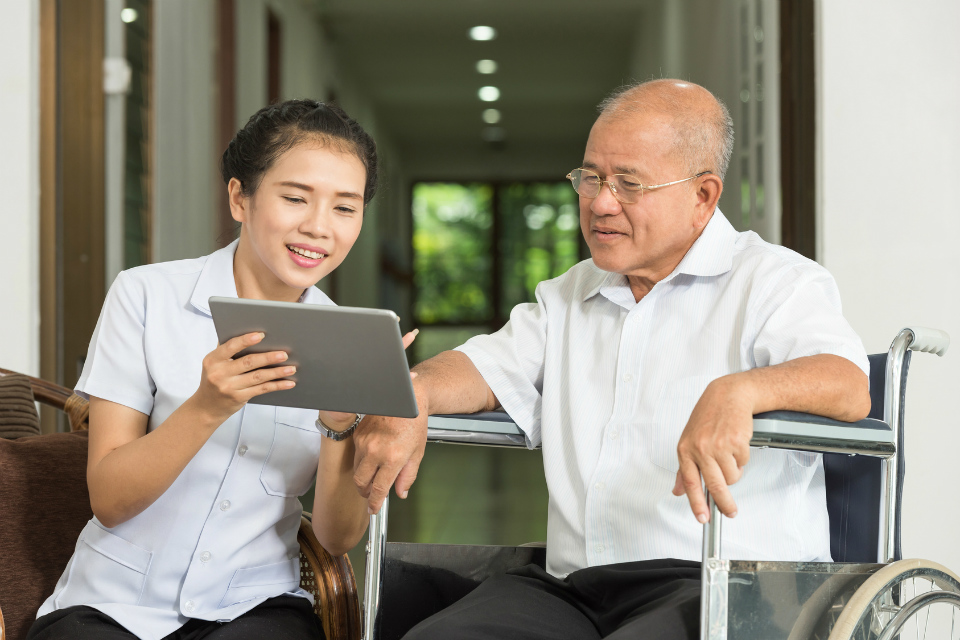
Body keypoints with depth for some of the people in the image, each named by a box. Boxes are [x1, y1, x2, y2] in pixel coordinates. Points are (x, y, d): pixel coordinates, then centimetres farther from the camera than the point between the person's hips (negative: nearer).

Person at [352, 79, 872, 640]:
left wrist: (736, 392, -35)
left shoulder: (774, 281, 3)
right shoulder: (567, 297, 26)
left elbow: (849, 386, -14)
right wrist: (411, 396, -7)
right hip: (571, 588, 5)